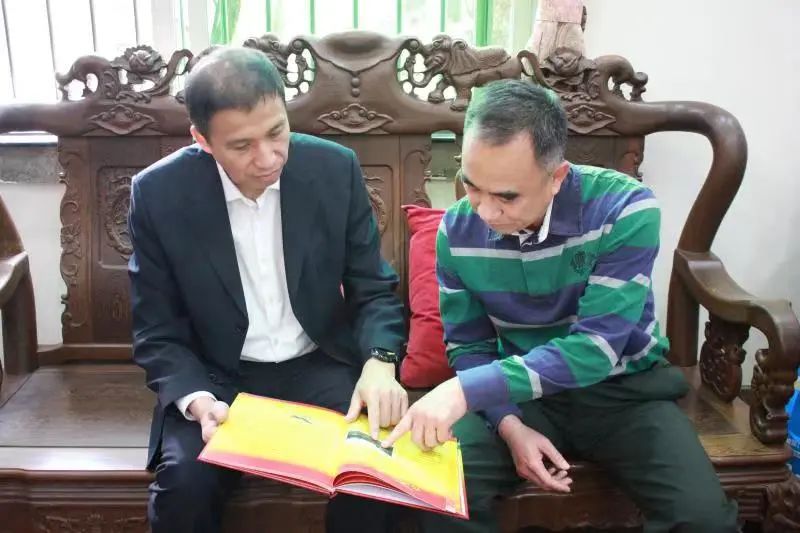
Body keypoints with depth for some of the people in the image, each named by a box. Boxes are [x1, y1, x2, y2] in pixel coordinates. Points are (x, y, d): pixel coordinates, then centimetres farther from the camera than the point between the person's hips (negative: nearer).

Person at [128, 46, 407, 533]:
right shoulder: (158, 193, -13)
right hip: (217, 377, 0)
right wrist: (197, 399, -25)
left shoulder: (335, 168, -9)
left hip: (319, 367, 1)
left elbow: (375, 289, -2)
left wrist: (380, 362, -23)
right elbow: (157, 335, -6)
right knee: (185, 483, -27)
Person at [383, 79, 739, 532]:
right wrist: (509, 425, -19)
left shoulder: (626, 209, -22)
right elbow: (468, 346, -1)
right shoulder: (457, 230, -10)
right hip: (520, 390, 2)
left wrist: (467, 391, -35)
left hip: (623, 387, -1)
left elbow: (596, 348, -27)